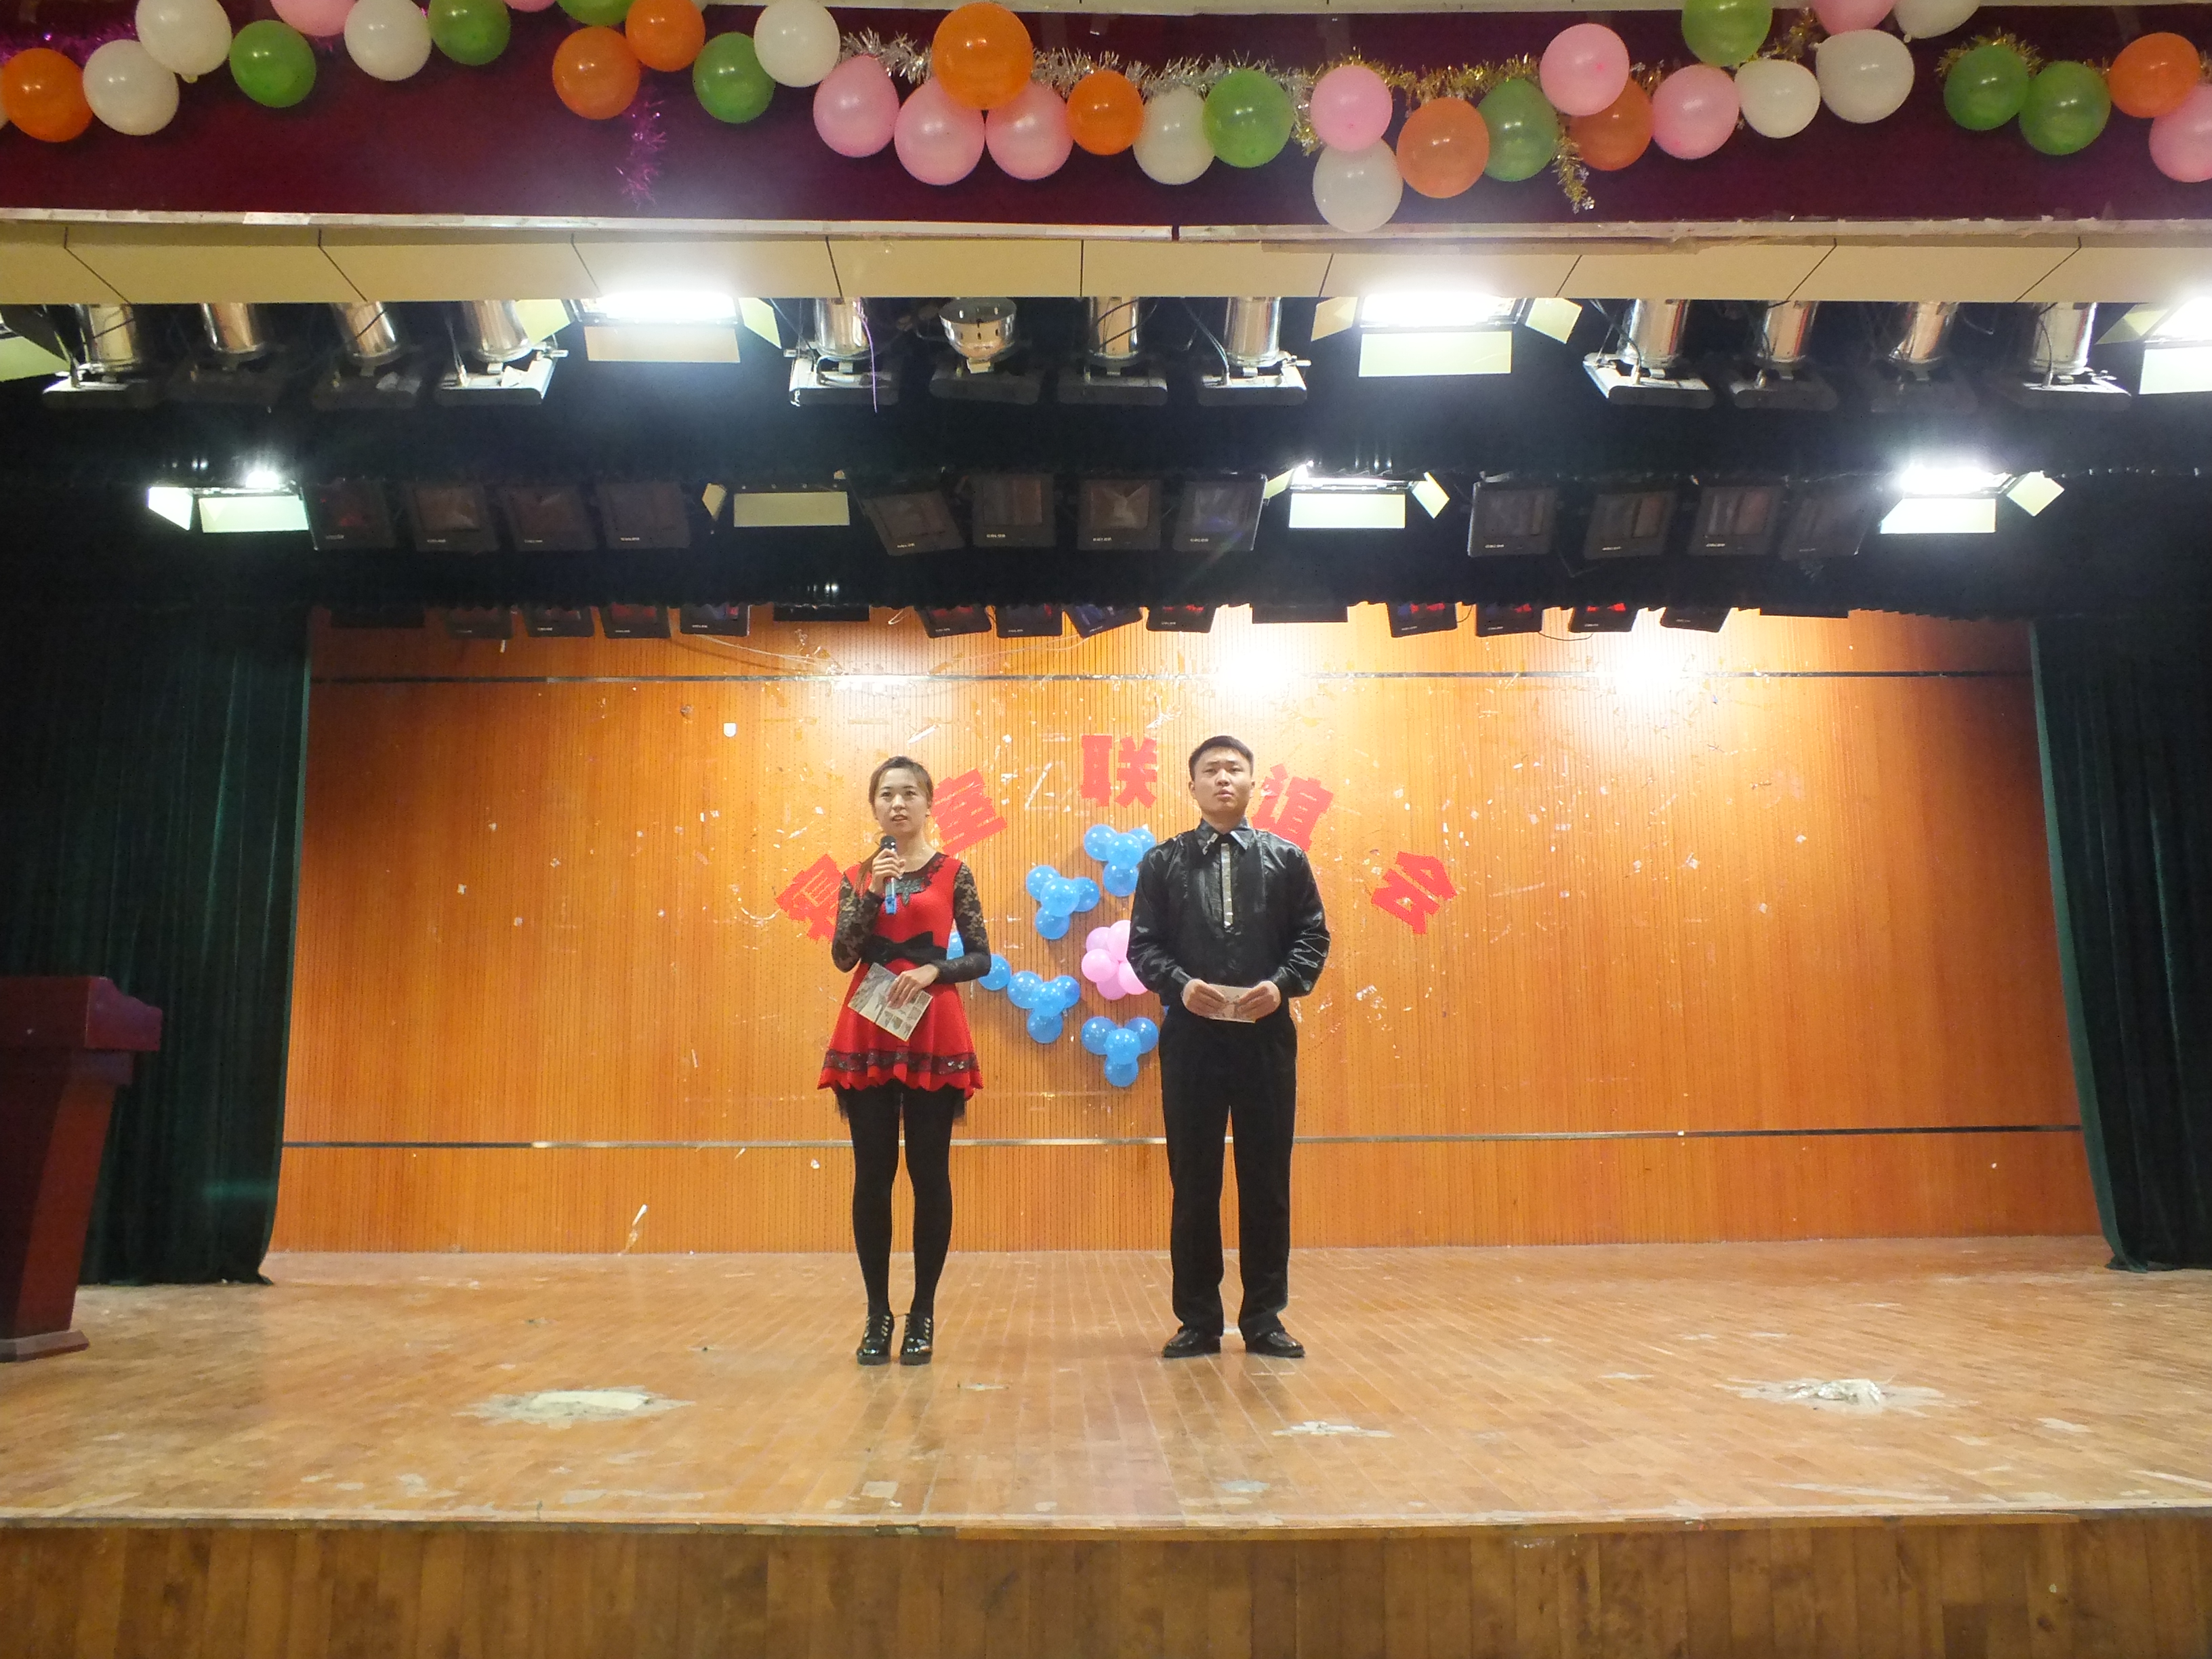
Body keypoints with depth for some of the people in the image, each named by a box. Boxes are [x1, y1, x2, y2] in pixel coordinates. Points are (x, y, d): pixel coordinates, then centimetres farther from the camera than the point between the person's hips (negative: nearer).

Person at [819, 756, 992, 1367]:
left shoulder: (953, 873, 4)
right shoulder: (857, 876, 10)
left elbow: (981, 958, 3)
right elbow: (842, 957, -2)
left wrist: (934, 971, -14)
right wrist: (872, 892, -12)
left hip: (935, 1036, -2)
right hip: (866, 1035, 2)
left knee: (929, 1171, 1)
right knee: (873, 1173, 2)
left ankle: (923, 1313, 10)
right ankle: (878, 1315, 11)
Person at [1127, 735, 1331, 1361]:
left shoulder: (1285, 858, 11)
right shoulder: (1162, 862, 10)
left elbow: (1313, 938, 6)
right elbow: (1144, 945, 4)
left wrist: (1282, 984, -12)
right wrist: (1180, 984, -14)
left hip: (1267, 1035, 1)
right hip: (1190, 1035, 0)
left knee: (1267, 1179, 4)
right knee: (1193, 1181, 4)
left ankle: (1264, 1318, 14)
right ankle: (1198, 1320, 13)